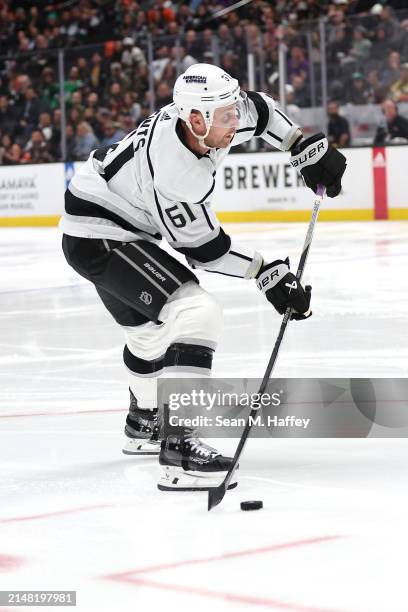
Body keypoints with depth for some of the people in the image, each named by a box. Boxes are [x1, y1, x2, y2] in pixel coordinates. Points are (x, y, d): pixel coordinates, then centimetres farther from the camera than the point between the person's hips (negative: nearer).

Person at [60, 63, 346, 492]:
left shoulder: (208, 111, -11)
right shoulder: (174, 172, -33)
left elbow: (258, 110, 11)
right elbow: (203, 247, -20)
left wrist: (307, 149, 7)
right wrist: (268, 275, -15)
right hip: (98, 237, -10)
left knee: (149, 326, 29)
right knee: (197, 316, -23)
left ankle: (144, 427, 56)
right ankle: (177, 455, -29)